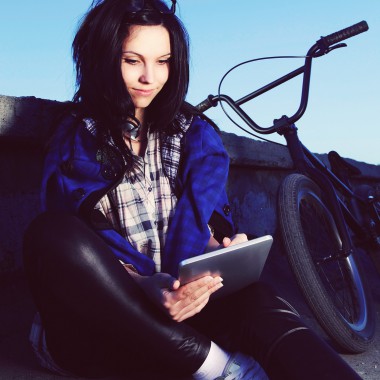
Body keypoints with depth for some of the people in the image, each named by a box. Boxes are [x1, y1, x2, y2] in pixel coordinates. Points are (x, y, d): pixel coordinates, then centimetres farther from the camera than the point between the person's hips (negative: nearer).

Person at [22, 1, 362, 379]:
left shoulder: (194, 134, 14)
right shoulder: (76, 138, 5)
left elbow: (202, 218, 3)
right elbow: (77, 241, -9)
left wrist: (219, 250, -22)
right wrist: (142, 285, -29)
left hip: (177, 308, 2)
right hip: (92, 328, -1)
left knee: (252, 299, -32)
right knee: (53, 234, -33)